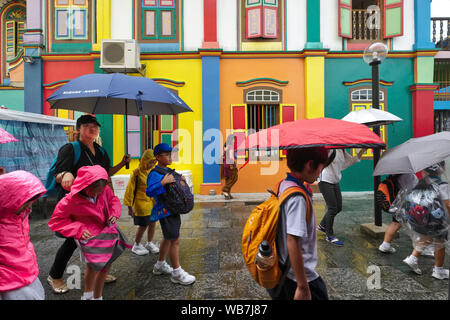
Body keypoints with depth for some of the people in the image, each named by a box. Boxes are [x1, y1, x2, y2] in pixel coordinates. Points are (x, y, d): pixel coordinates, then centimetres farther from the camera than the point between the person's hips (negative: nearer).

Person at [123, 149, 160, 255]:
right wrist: (130, 206, -11)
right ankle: (136, 246, 26)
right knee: (143, 225, 3)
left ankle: (149, 243, 34)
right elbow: (130, 190, -11)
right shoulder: (136, 173, -15)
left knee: (153, 223, 13)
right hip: (141, 204, -6)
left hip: (153, 203, 6)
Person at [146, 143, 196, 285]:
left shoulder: (169, 171, 12)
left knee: (168, 238, 20)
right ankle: (177, 272, 10)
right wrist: (163, 182, -33)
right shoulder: (154, 174, -16)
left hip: (173, 209, 10)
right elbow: (149, 191, -28)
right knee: (175, 240, -4)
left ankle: (160, 265, 38)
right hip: (165, 211, -9)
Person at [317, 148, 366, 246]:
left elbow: (351, 161, 18)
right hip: (325, 182, -9)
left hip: (335, 182, 9)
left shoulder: (342, 151, 10)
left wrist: (363, 150, 11)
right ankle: (330, 236, 5)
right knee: (332, 208, -8)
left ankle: (322, 225, 31)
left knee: (338, 208, 11)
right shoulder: (330, 149, -15)